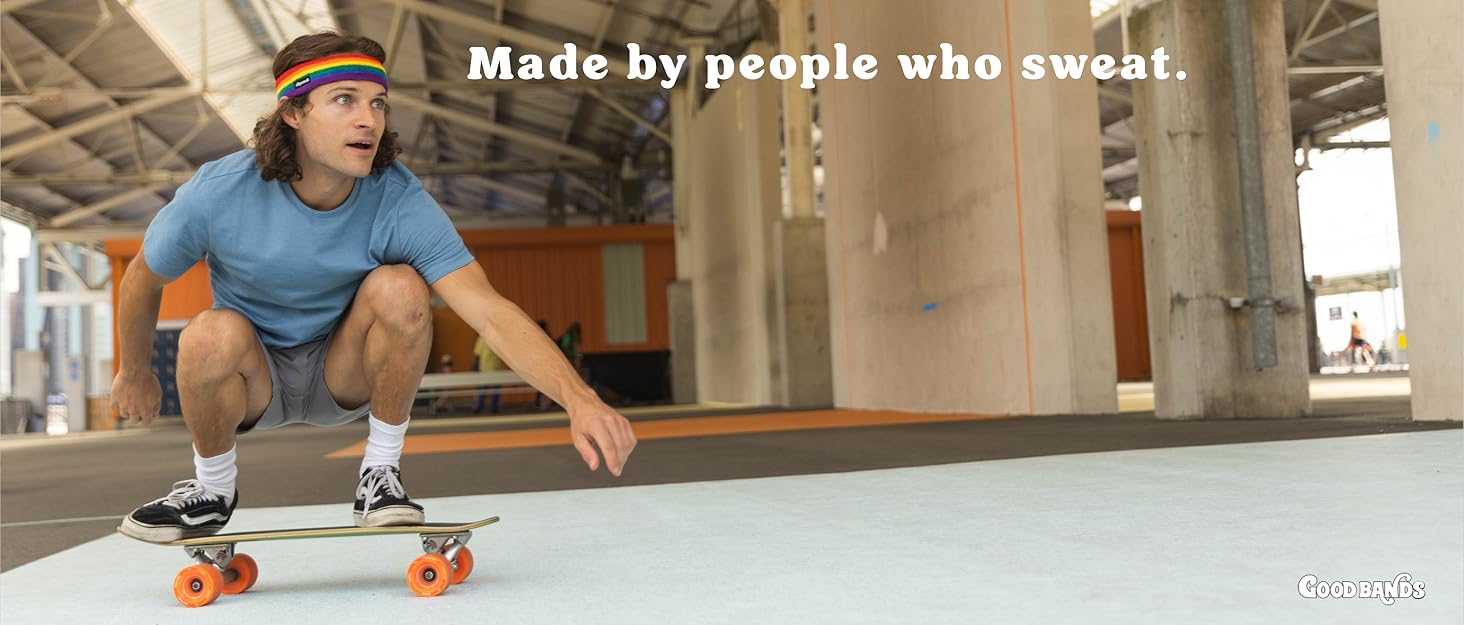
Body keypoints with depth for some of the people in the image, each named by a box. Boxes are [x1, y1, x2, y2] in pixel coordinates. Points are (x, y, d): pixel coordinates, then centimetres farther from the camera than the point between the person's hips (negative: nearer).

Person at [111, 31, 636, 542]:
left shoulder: (399, 201, -25)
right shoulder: (218, 192, -23)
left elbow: (490, 312, -36)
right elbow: (143, 280, -2)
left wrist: (579, 401, -50)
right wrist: (133, 374, 13)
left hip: (347, 374, 0)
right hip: (252, 377, 1)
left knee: (400, 287, -30)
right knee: (213, 333, -34)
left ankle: (380, 475, -11)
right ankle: (212, 491, -3)